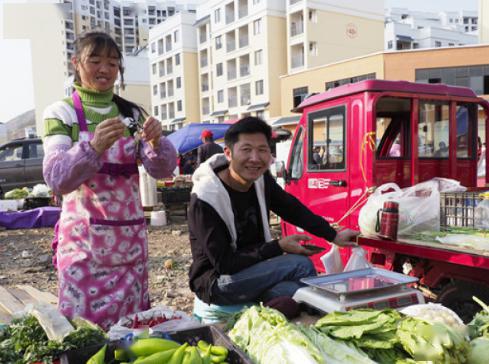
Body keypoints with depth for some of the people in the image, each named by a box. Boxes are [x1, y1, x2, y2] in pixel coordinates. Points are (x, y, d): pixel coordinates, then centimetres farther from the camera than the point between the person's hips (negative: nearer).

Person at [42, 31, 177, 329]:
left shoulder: (133, 113, 8)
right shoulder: (61, 113, -1)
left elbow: (162, 170, 0)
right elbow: (56, 178, -13)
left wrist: (156, 142, -21)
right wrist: (94, 147, -30)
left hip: (130, 235, 3)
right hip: (82, 237, -3)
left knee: (131, 322, 10)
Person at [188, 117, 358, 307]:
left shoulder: (261, 179, -5)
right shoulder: (204, 199, -24)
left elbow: (293, 210, 10)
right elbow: (224, 264, -23)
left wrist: (334, 236, 8)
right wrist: (279, 247, -22)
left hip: (255, 271, 6)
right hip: (216, 282, -6)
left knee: (292, 291, -25)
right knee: (301, 265, -18)